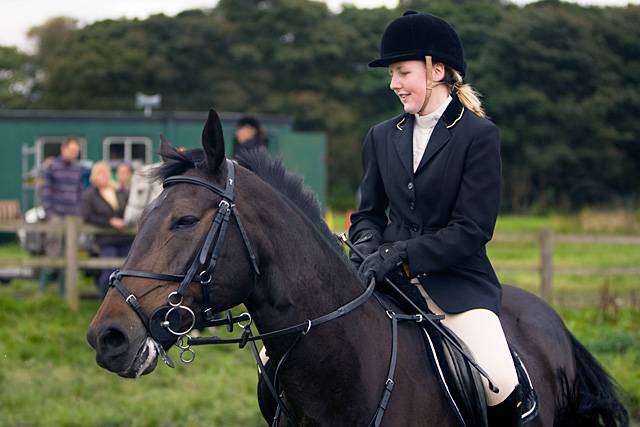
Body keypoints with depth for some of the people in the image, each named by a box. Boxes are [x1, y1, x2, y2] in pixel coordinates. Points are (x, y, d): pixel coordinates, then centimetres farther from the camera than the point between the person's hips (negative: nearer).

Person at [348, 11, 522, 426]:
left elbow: (472, 229, -9)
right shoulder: (382, 136, 13)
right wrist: (369, 247, -5)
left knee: (501, 387, -26)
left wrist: (401, 255, -19)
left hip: (456, 281, -4)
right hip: (389, 282, 4)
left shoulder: (479, 135, -4)